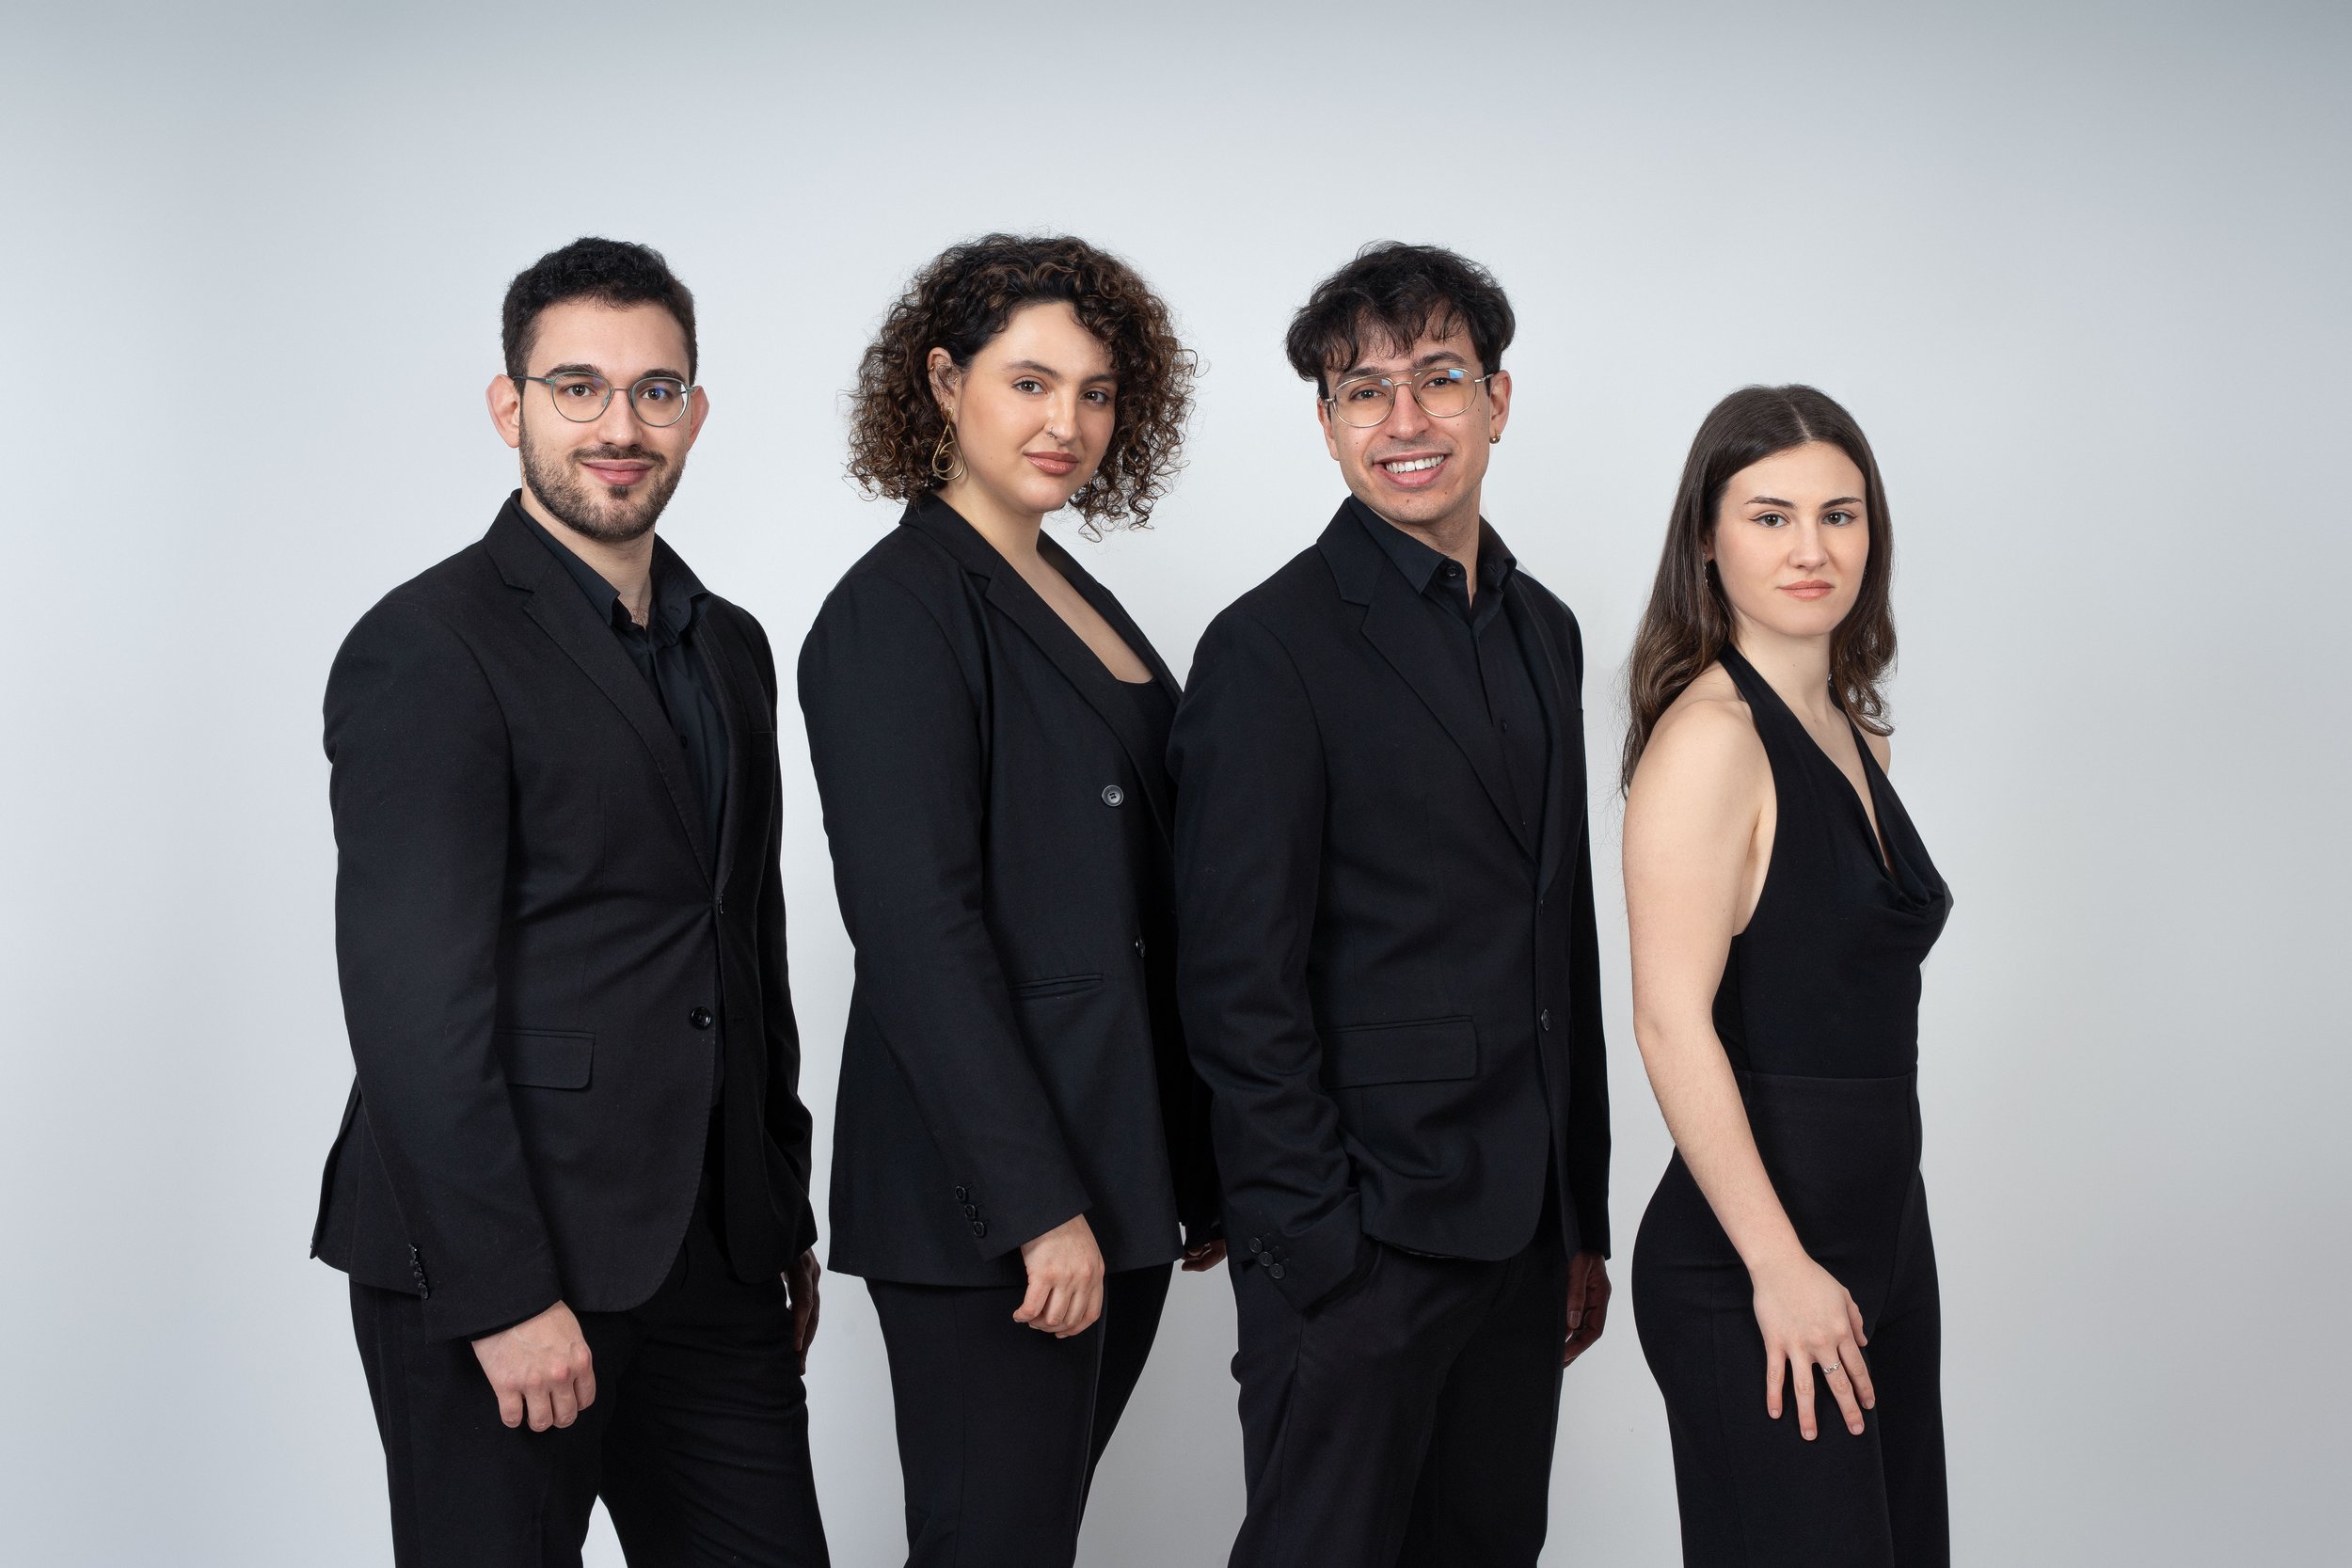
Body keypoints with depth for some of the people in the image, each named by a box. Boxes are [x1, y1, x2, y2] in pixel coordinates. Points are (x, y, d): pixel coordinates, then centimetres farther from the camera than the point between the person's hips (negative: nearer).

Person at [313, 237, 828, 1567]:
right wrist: (505, 1294, -19)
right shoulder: (429, 648, -10)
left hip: (710, 1258, 7)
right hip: (494, 1267, -7)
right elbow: (414, 1003, -16)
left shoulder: (729, 648, 14)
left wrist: (788, 1218, 18)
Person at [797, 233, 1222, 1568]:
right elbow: (917, 928, -18)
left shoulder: (1078, 603, 15)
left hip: (1117, 1179, 8)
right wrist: (1038, 1205, -21)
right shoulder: (898, 612, -11)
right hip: (984, 1206, -8)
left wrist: (1200, 1175, 14)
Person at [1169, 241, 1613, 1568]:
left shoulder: (1545, 633, 13)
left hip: (1521, 1233, 7)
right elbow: (1242, 988, -13)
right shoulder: (1274, 648, -10)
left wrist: (1584, 1228, 15)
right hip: (1360, 1245, -7)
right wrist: (1325, 1248, -16)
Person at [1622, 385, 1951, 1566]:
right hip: (1751, 1262, -8)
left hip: (1881, 1236, 9)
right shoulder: (1709, 735, -14)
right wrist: (1779, 1266, -19)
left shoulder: (1855, 735, 13)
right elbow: (1672, 1021, -19)